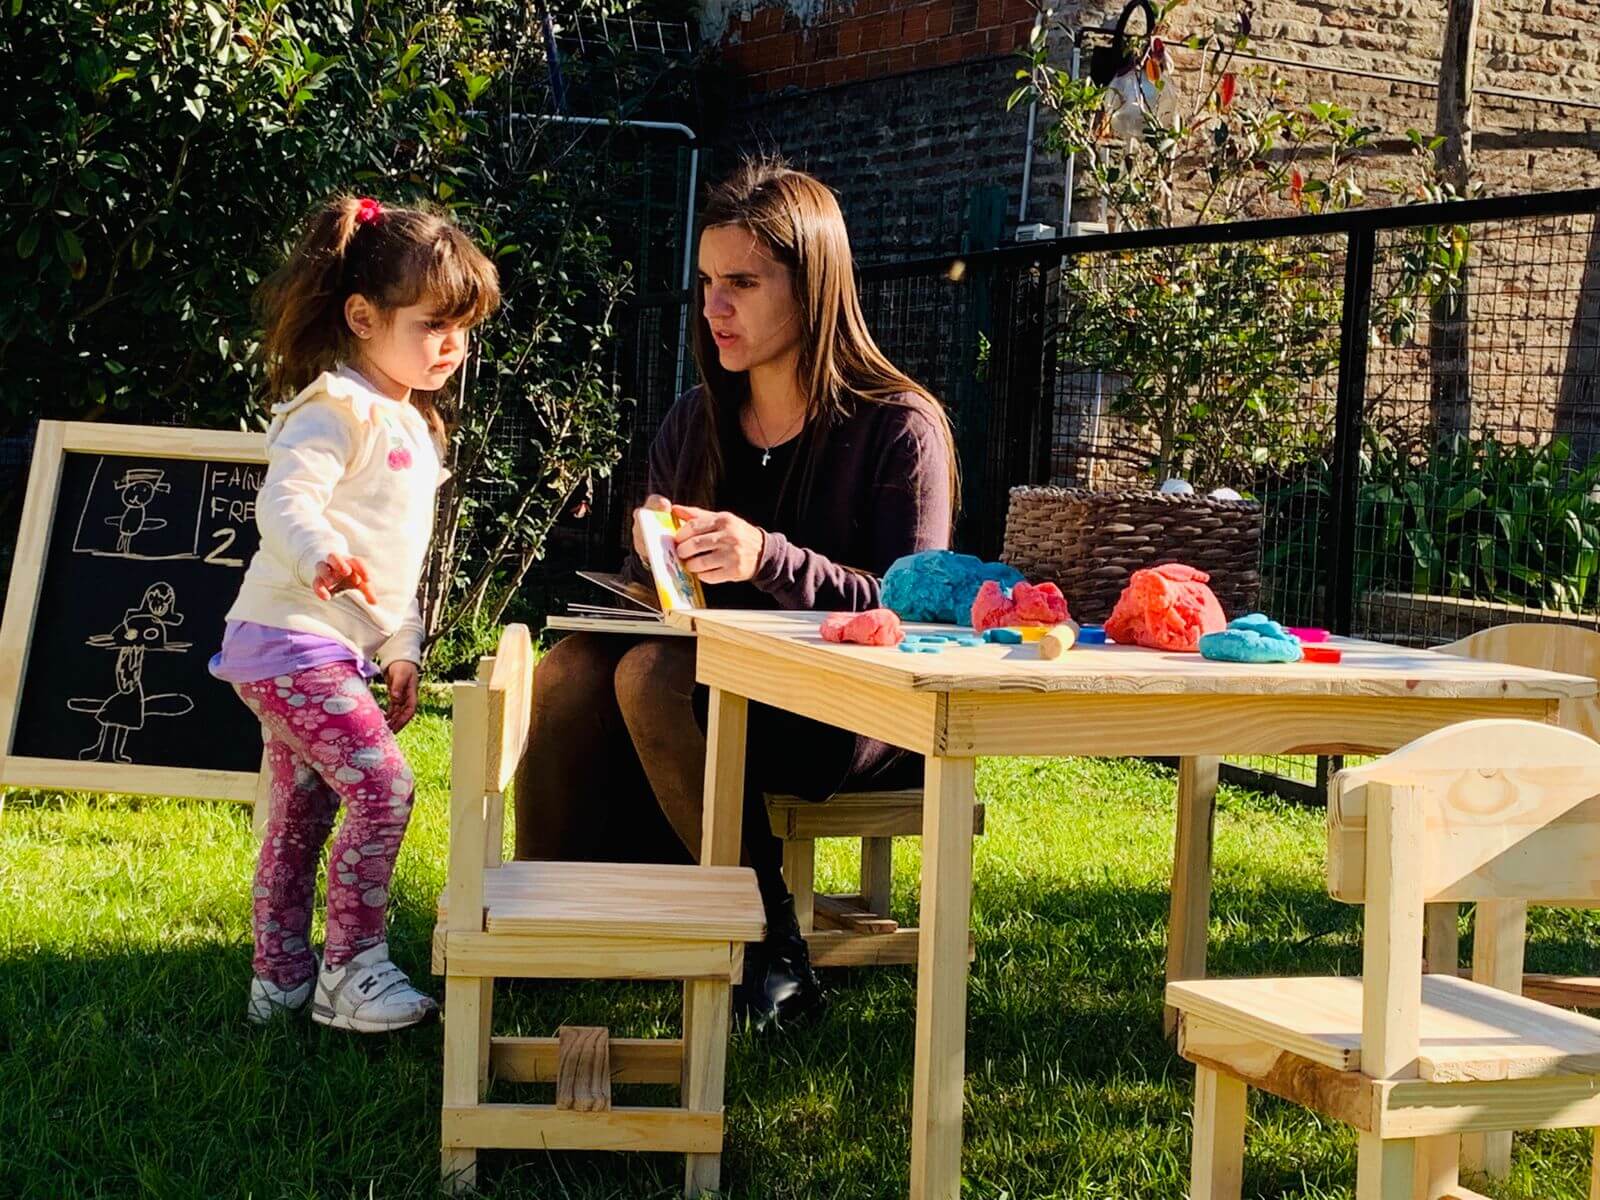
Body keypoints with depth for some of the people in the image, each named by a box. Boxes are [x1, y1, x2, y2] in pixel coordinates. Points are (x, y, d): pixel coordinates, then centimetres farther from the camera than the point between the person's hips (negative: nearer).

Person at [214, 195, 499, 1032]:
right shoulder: (339, 411, -13)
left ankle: (280, 979, 23)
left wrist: (402, 648, 22)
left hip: (333, 649, 10)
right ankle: (351, 971, -7)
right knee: (383, 790, -15)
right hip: (294, 641, -10)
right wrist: (320, 554, -46)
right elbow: (284, 498, -27)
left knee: (301, 815, 14)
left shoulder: (409, 425, 19)